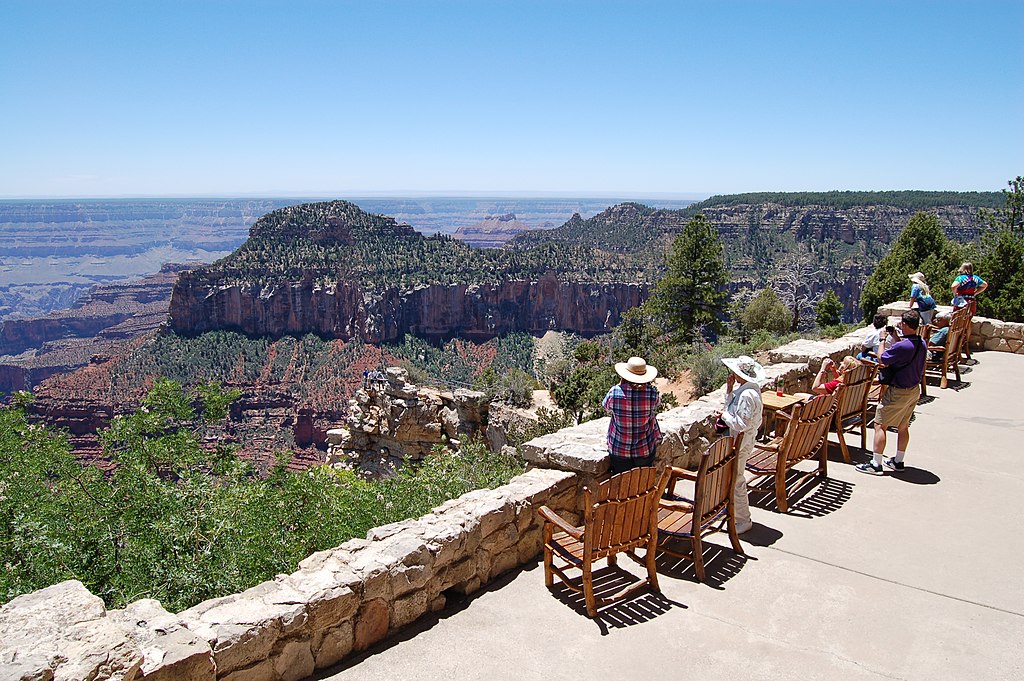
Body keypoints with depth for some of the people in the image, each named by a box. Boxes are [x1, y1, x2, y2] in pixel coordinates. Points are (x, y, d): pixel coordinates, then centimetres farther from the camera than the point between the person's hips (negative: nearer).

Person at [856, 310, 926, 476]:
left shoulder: (902, 346, -27)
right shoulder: (922, 344, 0)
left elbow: (881, 359, -17)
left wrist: (883, 341, -5)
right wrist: (895, 339, 10)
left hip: (898, 392, -9)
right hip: (915, 389, 9)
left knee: (880, 425, -2)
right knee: (903, 426, 19)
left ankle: (876, 464, -2)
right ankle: (898, 461, 29)